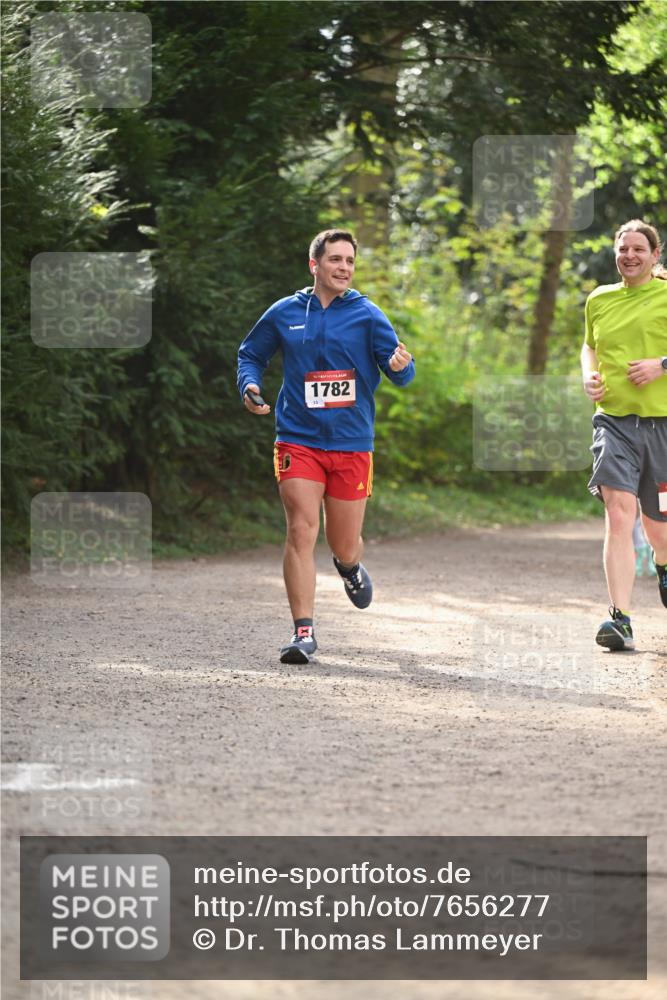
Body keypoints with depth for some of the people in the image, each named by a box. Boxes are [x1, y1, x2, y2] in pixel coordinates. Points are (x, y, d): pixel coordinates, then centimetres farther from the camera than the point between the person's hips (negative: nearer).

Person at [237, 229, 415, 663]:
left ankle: (350, 566, 46)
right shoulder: (284, 314, 4)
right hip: (298, 440, 0)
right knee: (302, 531, -14)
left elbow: (401, 373, -6)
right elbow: (251, 354, 19)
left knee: (344, 546, 8)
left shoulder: (367, 315, 0)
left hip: (352, 445, 0)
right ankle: (304, 631, -12)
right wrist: (250, 386, -1)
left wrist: (401, 365, -30)